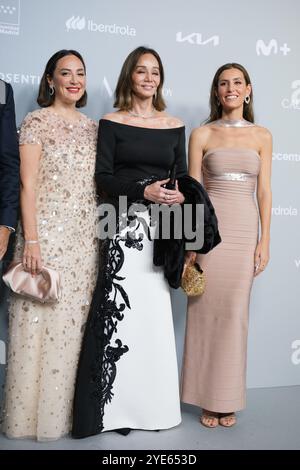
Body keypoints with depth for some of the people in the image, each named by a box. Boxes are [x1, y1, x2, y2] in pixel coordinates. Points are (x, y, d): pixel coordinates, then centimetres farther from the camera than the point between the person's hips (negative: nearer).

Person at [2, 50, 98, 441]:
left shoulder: (92, 127, 14)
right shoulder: (36, 122, -2)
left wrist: (103, 237, 10)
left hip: (86, 239, 5)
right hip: (47, 235, -5)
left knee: (76, 319, 9)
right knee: (43, 320, 0)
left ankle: (69, 407, 23)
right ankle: (35, 413, 15)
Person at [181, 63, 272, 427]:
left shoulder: (262, 136, 10)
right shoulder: (201, 135, 4)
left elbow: (264, 191, 7)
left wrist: (265, 240, 1)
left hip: (245, 230, 2)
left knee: (234, 313, 6)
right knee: (206, 312, 2)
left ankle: (228, 399, 19)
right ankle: (207, 399, 16)